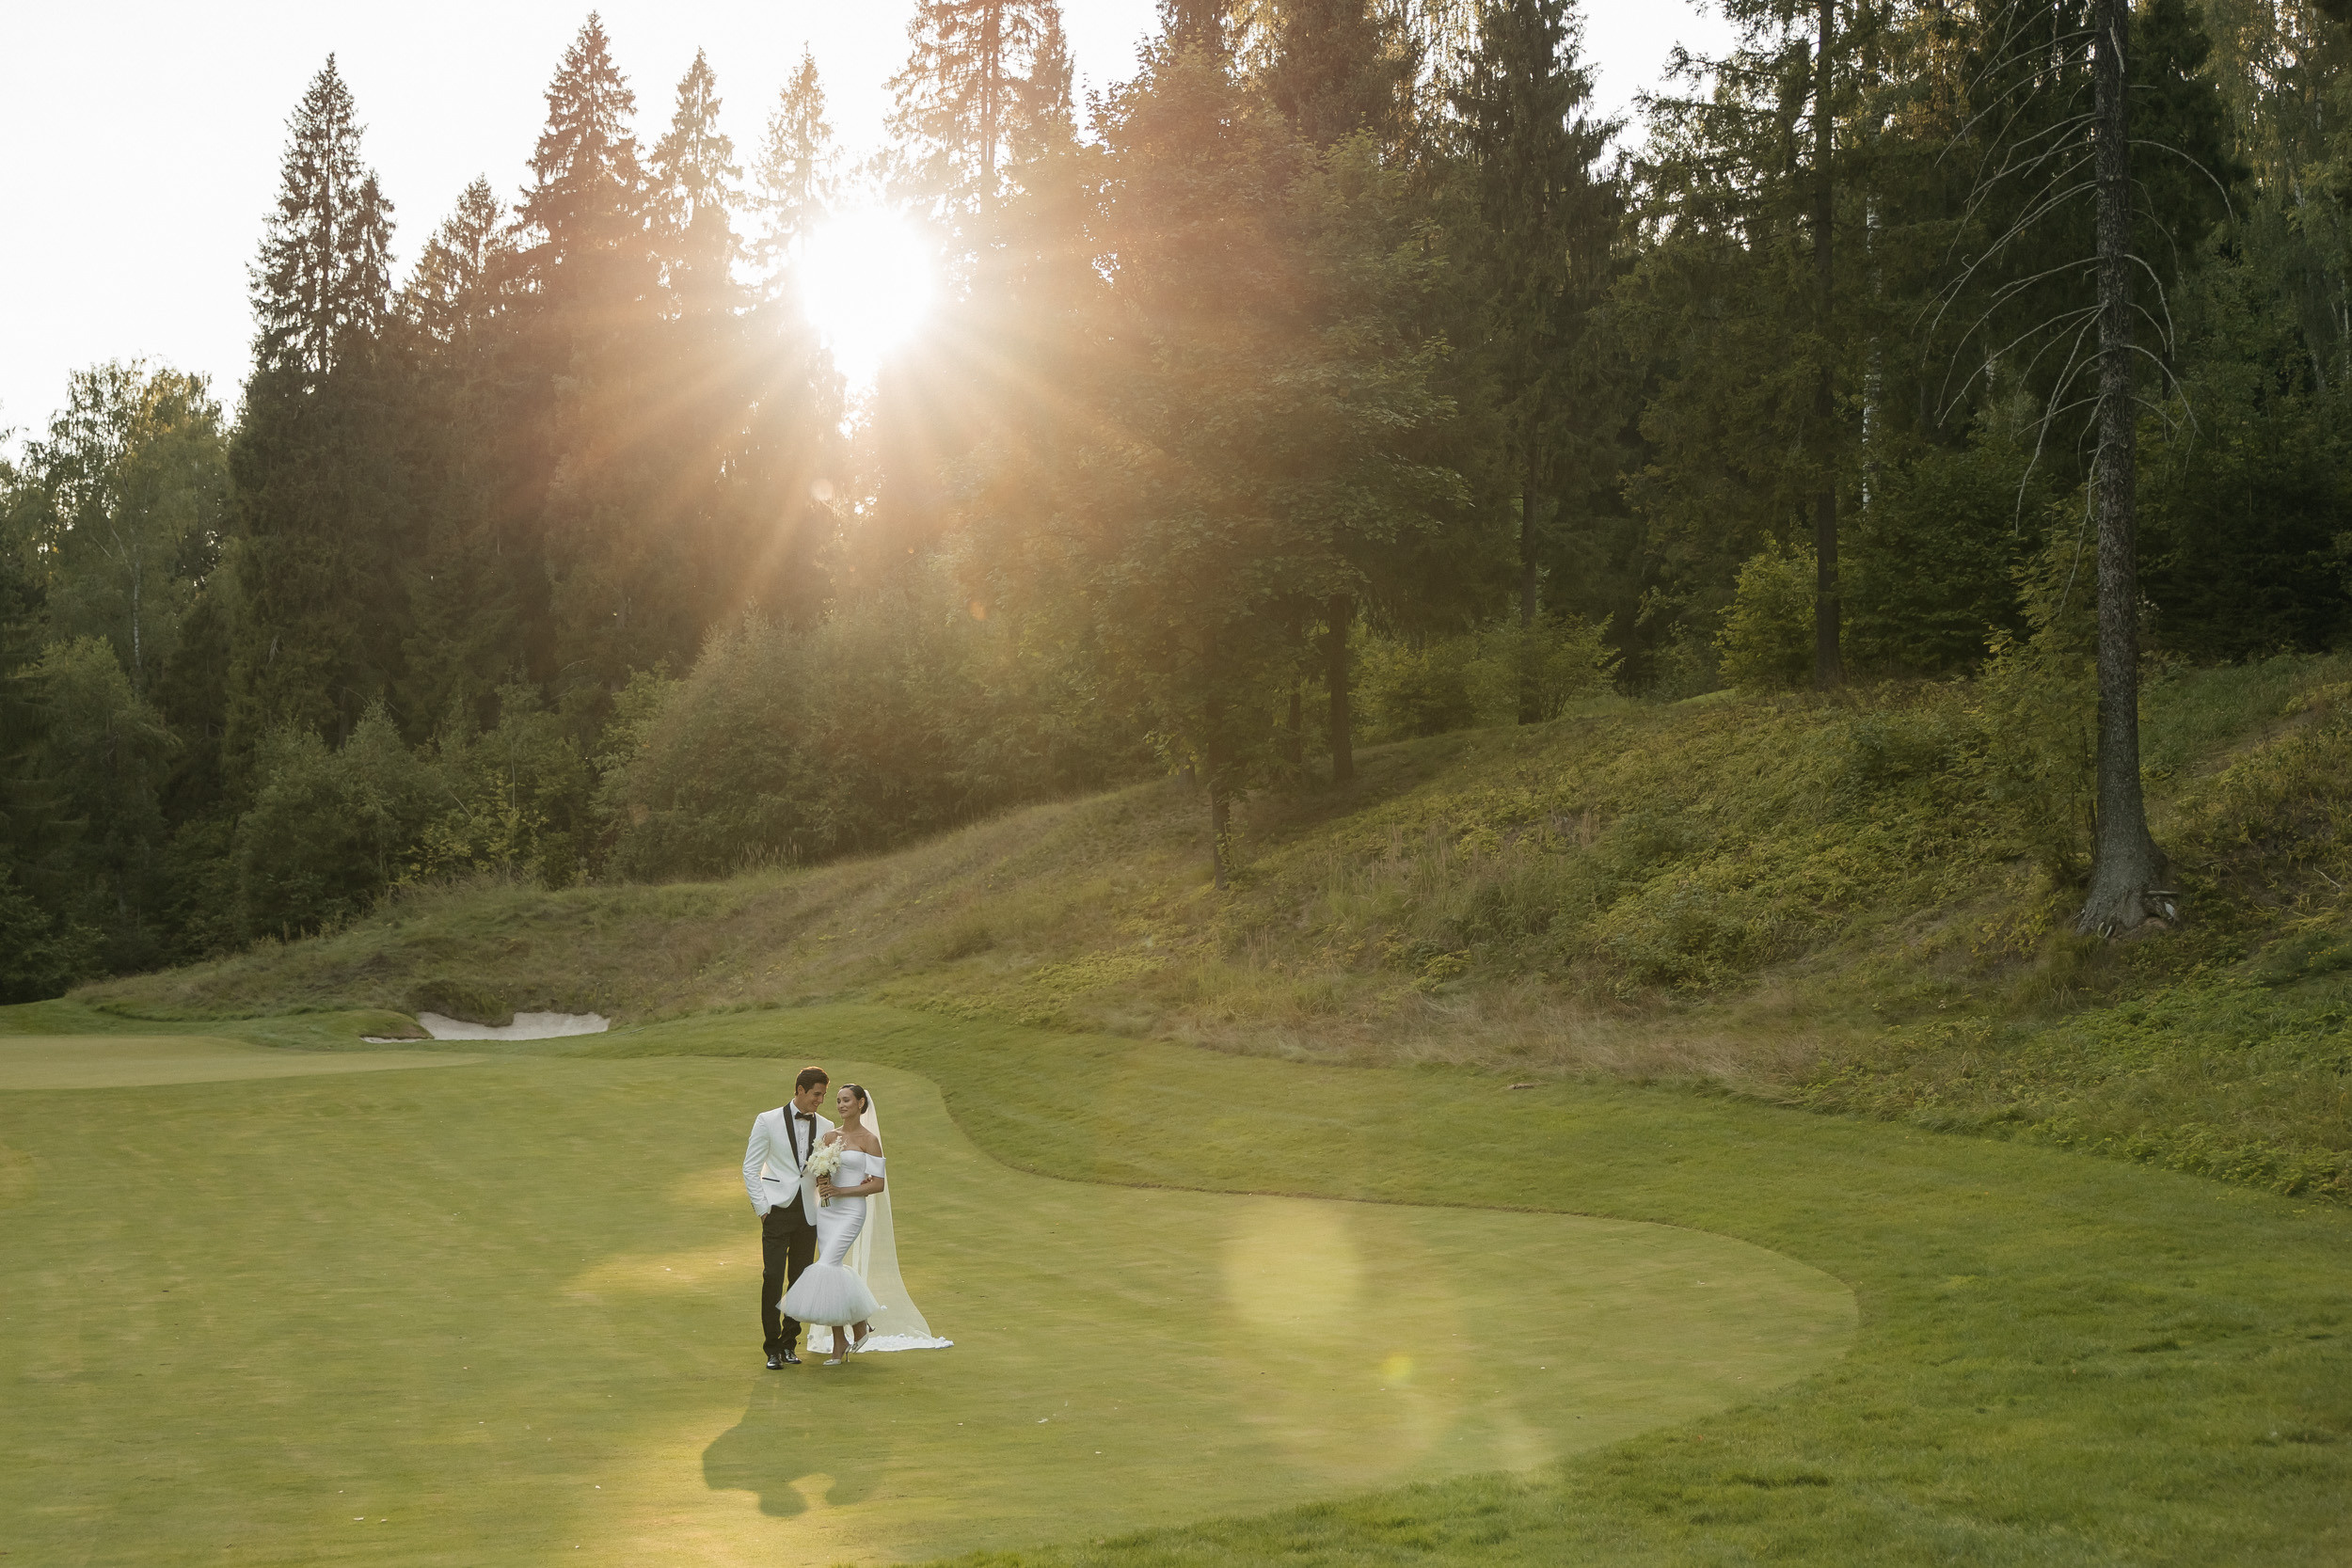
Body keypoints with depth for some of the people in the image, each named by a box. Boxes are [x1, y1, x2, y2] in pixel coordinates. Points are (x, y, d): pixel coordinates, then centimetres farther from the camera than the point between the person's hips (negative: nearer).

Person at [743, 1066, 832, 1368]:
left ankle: (789, 1344, 16)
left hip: (808, 1214, 3)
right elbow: (750, 1167, 2)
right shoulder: (767, 1121, 0)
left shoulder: (825, 1128, 9)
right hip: (777, 1210, -3)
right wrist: (761, 1207, -5)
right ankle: (772, 1348, 0)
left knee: (800, 1280, 4)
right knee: (772, 1278, -8)